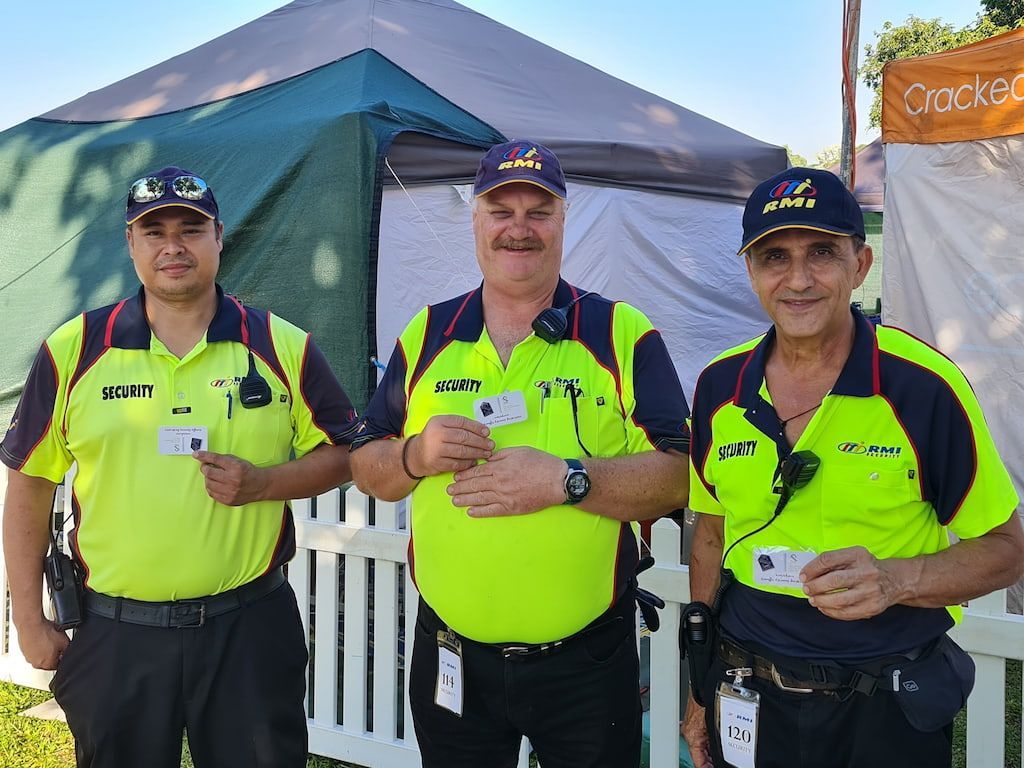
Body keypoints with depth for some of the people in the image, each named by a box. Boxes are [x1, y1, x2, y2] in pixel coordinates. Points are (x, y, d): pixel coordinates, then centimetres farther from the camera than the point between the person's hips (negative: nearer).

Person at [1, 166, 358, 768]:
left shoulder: (283, 346, -1)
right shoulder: (73, 351, 1)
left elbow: (340, 454, 5)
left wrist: (260, 483, -14)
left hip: (250, 627, 0)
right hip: (115, 633, 1)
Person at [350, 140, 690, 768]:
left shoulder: (622, 333, -3)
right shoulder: (427, 334, 5)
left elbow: (677, 478, -9)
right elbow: (367, 468, 8)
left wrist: (566, 479, -23)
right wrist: (416, 455, -13)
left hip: (587, 662, -2)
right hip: (451, 659, 2)